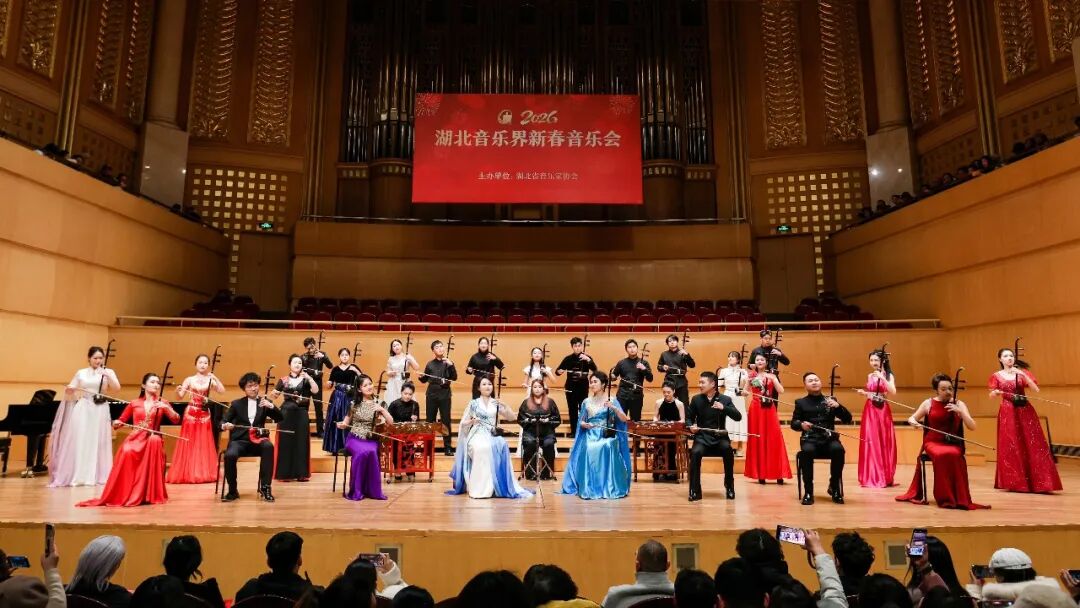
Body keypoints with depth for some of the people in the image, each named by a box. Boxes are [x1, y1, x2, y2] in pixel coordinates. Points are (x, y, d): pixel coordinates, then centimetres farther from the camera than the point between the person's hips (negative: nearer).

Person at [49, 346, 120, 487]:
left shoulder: (109, 372, 6)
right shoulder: (81, 373, 9)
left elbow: (117, 390, -6)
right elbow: (69, 390, 13)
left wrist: (107, 376, -17)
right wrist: (69, 390, -10)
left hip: (100, 411, -1)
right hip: (81, 411, 1)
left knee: (97, 444, 2)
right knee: (78, 443, -1)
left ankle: (95, 476, 7)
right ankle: (75, 476, 5)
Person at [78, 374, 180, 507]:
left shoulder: (162, 403, 12)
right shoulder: (134, 403, 14)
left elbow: (176, 420, -1)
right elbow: (121, 421, 21)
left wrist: (166, 408, -15)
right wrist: (116, 423, -2)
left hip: (152, 439, -1)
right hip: (135, 439, 1)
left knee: (155, 440, -38)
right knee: (126, 452, -35)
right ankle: (122, 495, -16)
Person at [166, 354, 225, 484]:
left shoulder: (210, 380, 3)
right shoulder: (189, 379, 0)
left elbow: (222, 390, -10)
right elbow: (180, 396, -7)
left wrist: (215, 378, -16)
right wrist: (178, 390, -28)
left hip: (204, 414, 1)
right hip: (191, 413, -1)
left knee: (204, 444, 6)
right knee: (189, 444, 1)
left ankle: (204, 472, 14)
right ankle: (187, 473, 9)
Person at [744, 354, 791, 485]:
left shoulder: (771, 376, 9)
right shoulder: (751, 376, 5)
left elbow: (781, 391, -4)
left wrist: (772, 379, -13)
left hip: (769, 410, 1)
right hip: (756, 410, -1)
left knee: (773, 439, -3)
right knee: (757, 440, 0)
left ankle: (778, 474, 1)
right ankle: (760, 474, 5)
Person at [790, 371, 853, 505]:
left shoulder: (831, 400, 16)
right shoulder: (801, 402, 13)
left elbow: (847, 419, 8)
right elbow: (793, 423, 6)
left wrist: (838, 406, -11)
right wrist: (801, 424, -18)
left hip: (829, 439, 1)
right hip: (810, 439, -1)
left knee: (838, 449, -33)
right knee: (807, 451, -35)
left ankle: (835, 487, -12)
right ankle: (808, 491, -23)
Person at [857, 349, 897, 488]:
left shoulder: (888, 375, -2)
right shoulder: (870, 376, 10)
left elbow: (893, 392, -19)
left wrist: (882, 378, -25)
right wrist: (863, 392, 0)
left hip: (883, 411, -3)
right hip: (870, 411, 4)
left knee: (884, 442, -1)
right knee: (870, 442, 2)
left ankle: (885, 477, 8)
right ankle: (871, 477, 7)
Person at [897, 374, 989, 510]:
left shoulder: (959, 404, 4)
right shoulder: (928, 403, 4)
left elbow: (972, 427, -4)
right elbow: (911, 418, 13)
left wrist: (960, 411, -18)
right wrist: (914, 422, -11)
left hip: (953, 443, 1)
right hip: (933, 442, 0)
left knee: (954, 455, -36)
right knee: (942, 455, -36)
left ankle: (957, 498, -21)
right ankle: (945, 498, -22)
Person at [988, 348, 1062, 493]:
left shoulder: (1022, 372, 6)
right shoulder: (997, 376, 4)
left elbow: (1036, 390, -6)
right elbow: (991, 395, 7)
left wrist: (1023, 374, -16)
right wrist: (995, 392, -16)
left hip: (1025, 411, 1)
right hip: (1008, 413, -1)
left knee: (1032, 445, -2)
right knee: (1010, 447, -2)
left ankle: (1036, 481, 4)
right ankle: (1014, 483, 6)